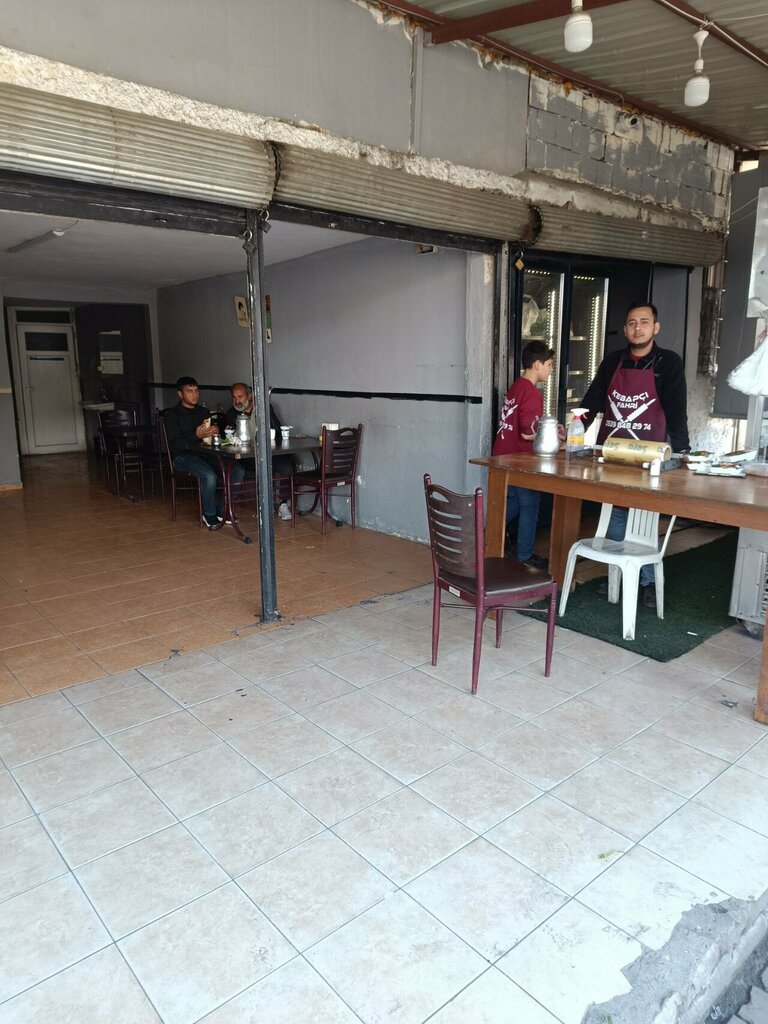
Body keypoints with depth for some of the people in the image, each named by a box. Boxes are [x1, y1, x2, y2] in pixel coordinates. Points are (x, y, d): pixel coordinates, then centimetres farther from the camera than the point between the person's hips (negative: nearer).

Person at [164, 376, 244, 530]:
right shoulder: (172, 414, 0)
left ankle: (221, 510, -6)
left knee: (238, 471, -19)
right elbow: (174, 445, -11)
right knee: (209, 475, -35)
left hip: (206, 453, 6)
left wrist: (215, 432, -2)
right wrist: (197, 435, -25)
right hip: (183, 456, -6)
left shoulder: (204, 412, 19)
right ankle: (209, 515, -12)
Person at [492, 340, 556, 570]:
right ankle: (525, 555, 13)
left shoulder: (515, 387, 9)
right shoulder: (531, 393, -18)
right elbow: (528, 433, -24)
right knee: (529, 505, 5)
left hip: (504, 455, 9)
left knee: (514, 501, 22)